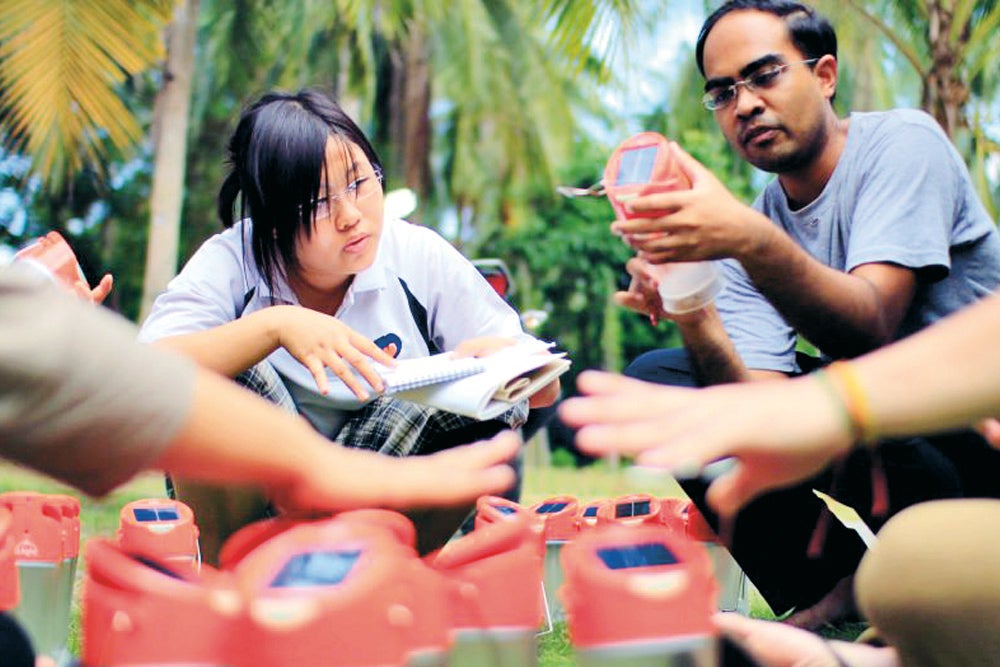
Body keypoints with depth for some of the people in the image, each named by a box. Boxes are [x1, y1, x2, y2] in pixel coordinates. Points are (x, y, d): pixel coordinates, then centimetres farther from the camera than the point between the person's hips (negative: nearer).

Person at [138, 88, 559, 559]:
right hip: (256, 500, -1)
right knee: (210, 377, -29)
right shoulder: (230, 262, -13)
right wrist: (274, 325, -41)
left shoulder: (418, 257, -9)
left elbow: (544, 388, -8)